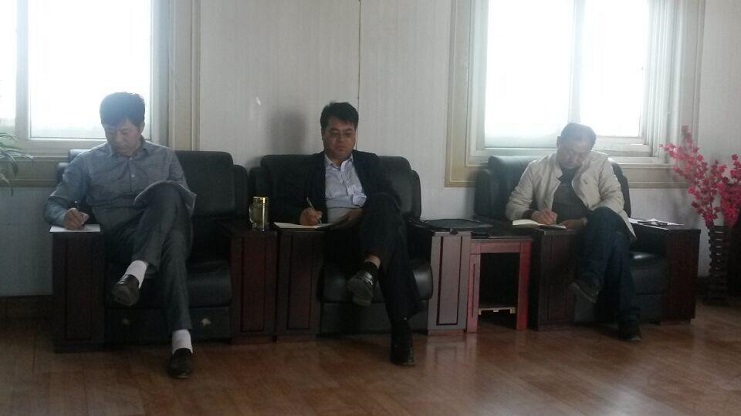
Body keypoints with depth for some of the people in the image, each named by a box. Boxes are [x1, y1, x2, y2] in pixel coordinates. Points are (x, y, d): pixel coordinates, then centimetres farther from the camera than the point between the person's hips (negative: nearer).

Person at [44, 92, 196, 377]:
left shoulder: (165, 157, 20)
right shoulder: (87, 162, 15)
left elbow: (186, 202, 18)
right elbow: (53, 204, 12)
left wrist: (169, 206, -8)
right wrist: (65, 215, -14)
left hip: (164, 237, 2)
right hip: (119, 239, -2)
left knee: (167, 192, -34)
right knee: (172, 238, -39)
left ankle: (134, 274, -49)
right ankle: (181, 338, -50)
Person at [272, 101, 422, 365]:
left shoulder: (369, 162, 24)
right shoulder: (309, 167, 18)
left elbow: (393, 202, 14)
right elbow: (280, 205, 8)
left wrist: (366, 214, -9)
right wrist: (300, 215, -18)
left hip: (372, 234, 2)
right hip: (337, 238, -2)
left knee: (382, 202, -35)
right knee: (392, 247, -37)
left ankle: (369, 270, -59)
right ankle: (401, 329, -47)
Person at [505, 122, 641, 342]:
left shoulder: (599, 163, 10)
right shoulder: (537, 169, 9)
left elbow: (615, 198, -3)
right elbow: (513, 206, 5)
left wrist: (584, 222, -19)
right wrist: (533, 214, -20)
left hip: (598, 232, 1)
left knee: (604, 215, -36)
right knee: (615, 244, -33)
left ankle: (590, 280, -48)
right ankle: (628, 319, -36)